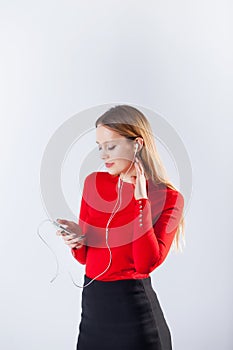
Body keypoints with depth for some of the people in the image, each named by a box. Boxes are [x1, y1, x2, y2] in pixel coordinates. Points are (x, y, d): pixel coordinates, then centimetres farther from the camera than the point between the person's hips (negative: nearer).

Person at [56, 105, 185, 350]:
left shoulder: (168, 198, -11)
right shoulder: (93, 183, 1)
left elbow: (147, 263, -21)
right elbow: (85, 257, 8)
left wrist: (140, 199, -21)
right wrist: (77, 241, -14)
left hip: (134, 308, -4)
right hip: (92, 302, 4)